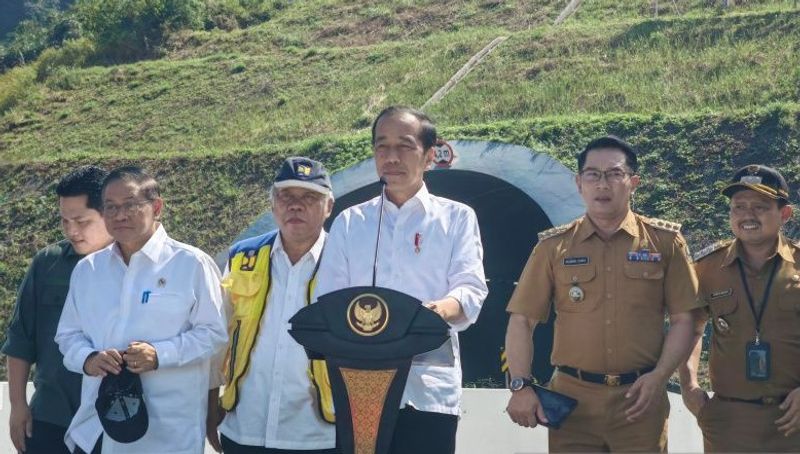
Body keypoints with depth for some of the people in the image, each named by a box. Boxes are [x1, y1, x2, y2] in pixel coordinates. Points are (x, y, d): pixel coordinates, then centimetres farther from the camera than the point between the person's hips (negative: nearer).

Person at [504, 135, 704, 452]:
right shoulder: (554, 246, 5)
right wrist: (521, 386, -7)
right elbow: (522, 321, 4)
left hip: (640, 399, 0)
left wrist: (659, 376, -10)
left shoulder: (664, 241, 4)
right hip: (572, 398, 1)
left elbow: (684, 320, 3)